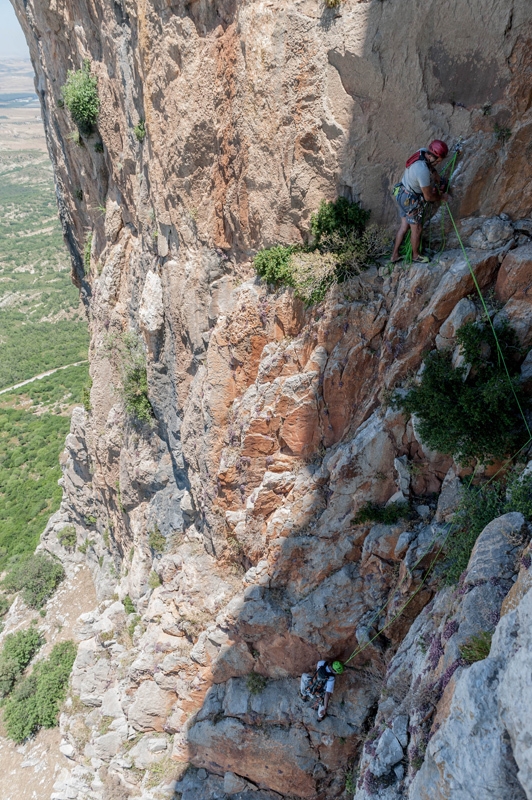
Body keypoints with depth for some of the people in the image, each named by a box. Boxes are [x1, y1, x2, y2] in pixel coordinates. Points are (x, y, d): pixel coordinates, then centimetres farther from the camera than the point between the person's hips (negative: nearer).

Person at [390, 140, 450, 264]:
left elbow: (432, 168, 11)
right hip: (411, 201, -8)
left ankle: (395, 255, 33)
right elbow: (428, 197, -24)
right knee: (416, 229, 14)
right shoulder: (423, 171, -37)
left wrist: (440, 182, 6)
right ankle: (415, 255, 37)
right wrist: (441, 197, -6)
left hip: (402, 194, 9)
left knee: (404, 226, 22)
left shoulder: (423, 152, -12)